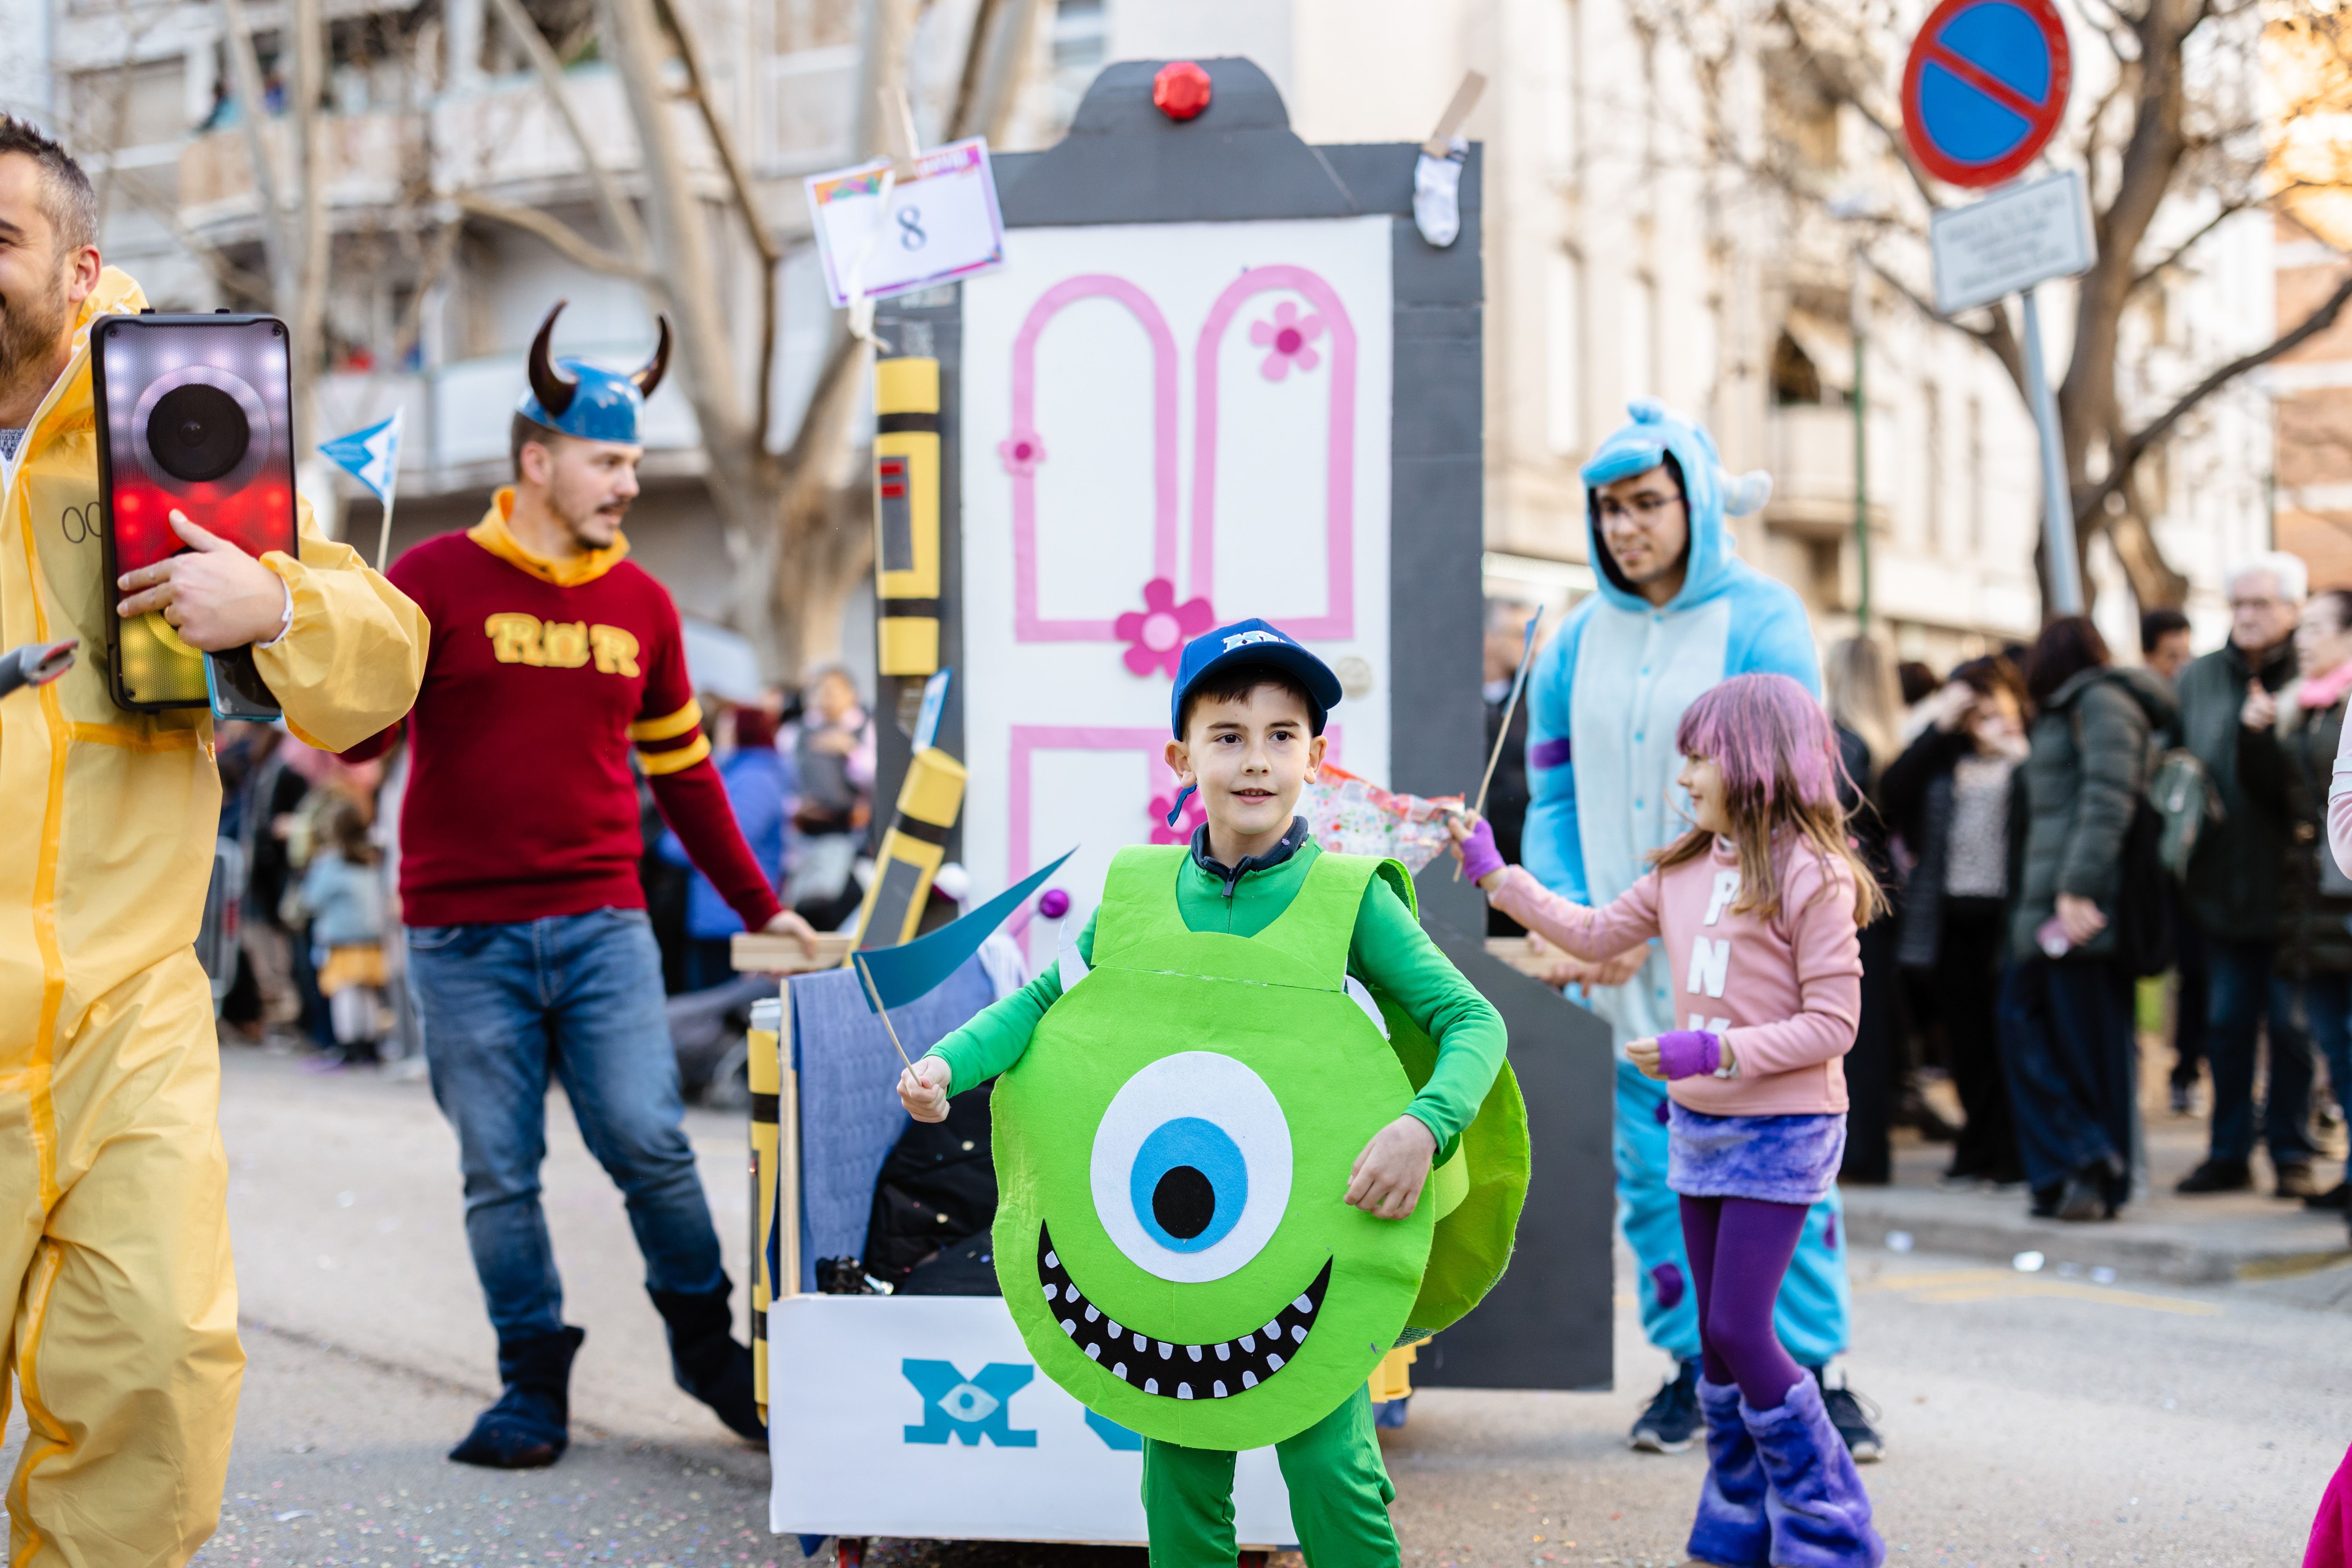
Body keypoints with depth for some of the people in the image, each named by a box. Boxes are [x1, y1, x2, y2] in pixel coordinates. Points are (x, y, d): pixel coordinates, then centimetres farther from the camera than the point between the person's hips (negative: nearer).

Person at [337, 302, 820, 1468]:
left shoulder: (640, 603, 11)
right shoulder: (435, 582, -1)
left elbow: (683, 771, 19)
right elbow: (355, 733, -2)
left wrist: (758, 906, 19)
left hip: (602, 925, 2)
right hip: (464, 936, -2)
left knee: (649, 1142, -5)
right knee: (500, 1174, 3)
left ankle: (707, 1344, 15)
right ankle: (534, 1385, 15)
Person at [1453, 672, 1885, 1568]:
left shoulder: (1811, 874, -15)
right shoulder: (1684, 868, 7)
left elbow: (1832, 1024, -17)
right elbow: (1596, 935, 19)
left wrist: (1715, 1050, -24)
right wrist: (1494, 874, 17)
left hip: (1782, 1132, -7)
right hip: (1699, 1125, 7)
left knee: (1737, 1331, -9)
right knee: (1719, 1337, 11)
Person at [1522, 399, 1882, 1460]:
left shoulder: (1760, 622, -6)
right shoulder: (1579, 642, 9)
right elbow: (1555, 799, 11)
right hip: (1633, 971, 4)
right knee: (1656, 1167, 7)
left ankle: (1810, 1369, 9)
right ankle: (1695, 1363, 19)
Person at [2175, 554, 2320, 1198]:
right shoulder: (2197, 678, 8)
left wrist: (2269, 731, -27)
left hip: (2290, 876, -3)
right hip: (2223, 882, 3)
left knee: (2291, 1024, 1)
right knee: (2228, 1022, 8)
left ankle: (2291, 1153, 12)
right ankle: (2229, 1151, 15)